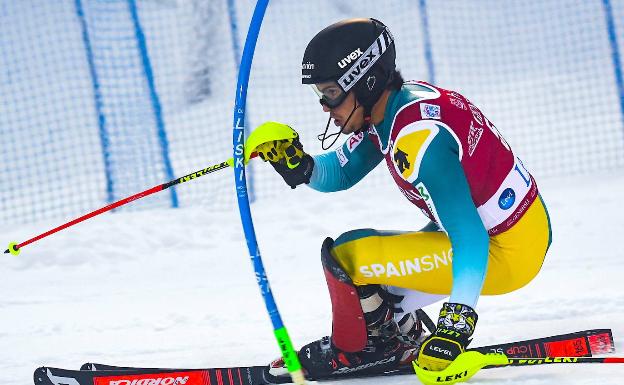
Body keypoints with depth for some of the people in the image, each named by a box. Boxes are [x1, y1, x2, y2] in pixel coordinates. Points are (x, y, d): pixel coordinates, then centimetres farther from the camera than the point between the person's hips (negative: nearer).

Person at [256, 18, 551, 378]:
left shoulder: (419, 138, -29)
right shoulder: (386, 105, 0)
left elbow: (470, 238, -33)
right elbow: (340, 172, 15)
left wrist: (458, 322, -38)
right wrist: (299, 166, -6)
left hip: (504, 253, -10)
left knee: (344, 255, -12)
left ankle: (352, 350, 11)